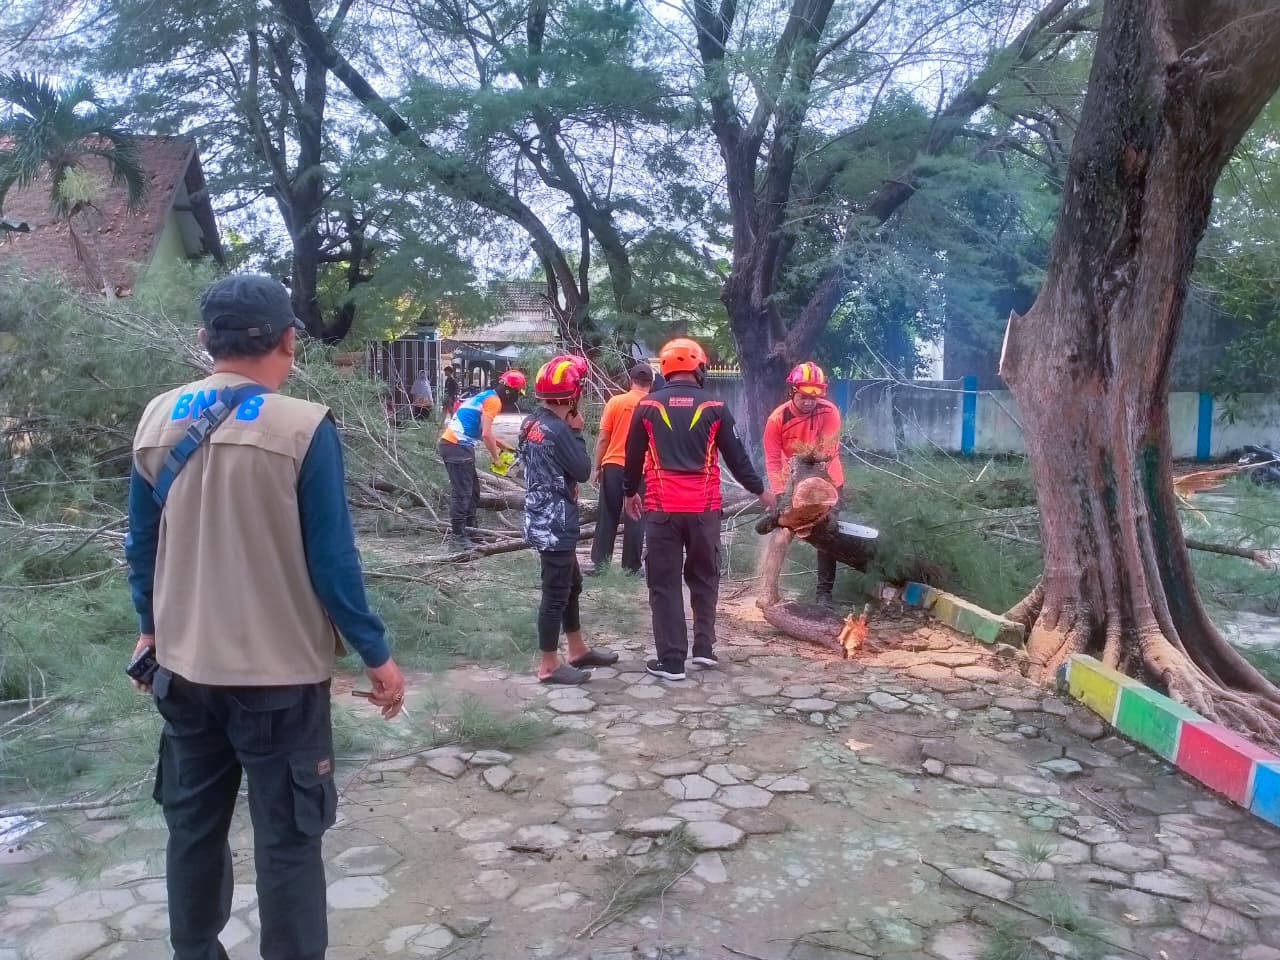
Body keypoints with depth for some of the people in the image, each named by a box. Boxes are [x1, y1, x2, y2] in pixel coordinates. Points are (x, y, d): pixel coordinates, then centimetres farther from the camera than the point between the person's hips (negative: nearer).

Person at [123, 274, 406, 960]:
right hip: (280, 669, -5)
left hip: (185, 664, 6)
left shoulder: (158, 419, -1)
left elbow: (141, 545, 8)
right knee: (287, 838, 7)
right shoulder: (303, 427, -17)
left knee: (192, 826, 21)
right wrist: (376, 653, -5)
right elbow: (331, 560, -15)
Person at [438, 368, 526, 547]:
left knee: (473, 490, 17)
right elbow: (486, 434, -18)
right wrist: (496, 458, -5)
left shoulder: (486, 396, 19)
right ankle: (457, 535, 0)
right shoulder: (493, 400, -11)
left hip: (456, 445, 10)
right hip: (457, 447, -10)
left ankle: (469, 528, 25)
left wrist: (502, 445, 22)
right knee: (462, 493, -5)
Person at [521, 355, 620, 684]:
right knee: (556, 593, 0)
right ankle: (549, 665, 10)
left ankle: (578, 650, 32)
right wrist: (577, 432, -6)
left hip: (542, 518, 10)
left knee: (571, 585, 20)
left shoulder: (531, 423, 8)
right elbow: (583, 471, -13)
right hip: (555, 524, -10)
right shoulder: (558, 429, -21)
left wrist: (567, 485, 7)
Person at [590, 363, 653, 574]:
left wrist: (597, 467, 7)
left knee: (607, 517, 8)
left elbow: (603, 439, -1)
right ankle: (631, 566, 8)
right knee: (634, 519, 5)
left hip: (613, 465, 0)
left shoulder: (616, 402, -2)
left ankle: (599, 562, 10)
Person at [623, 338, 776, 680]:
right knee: (704, 578, 19)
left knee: (665, 584, 5)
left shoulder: (647, 406, 1)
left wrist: (630, 492, 25)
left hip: (662, 508, -1)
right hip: (704, 508, 1)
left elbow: (634, 455, 9)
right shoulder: (714, 407, 0)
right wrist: (759, 490, 19)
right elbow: (736, 456, 5)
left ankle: (671, 660, 6)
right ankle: (704, 646, 18)